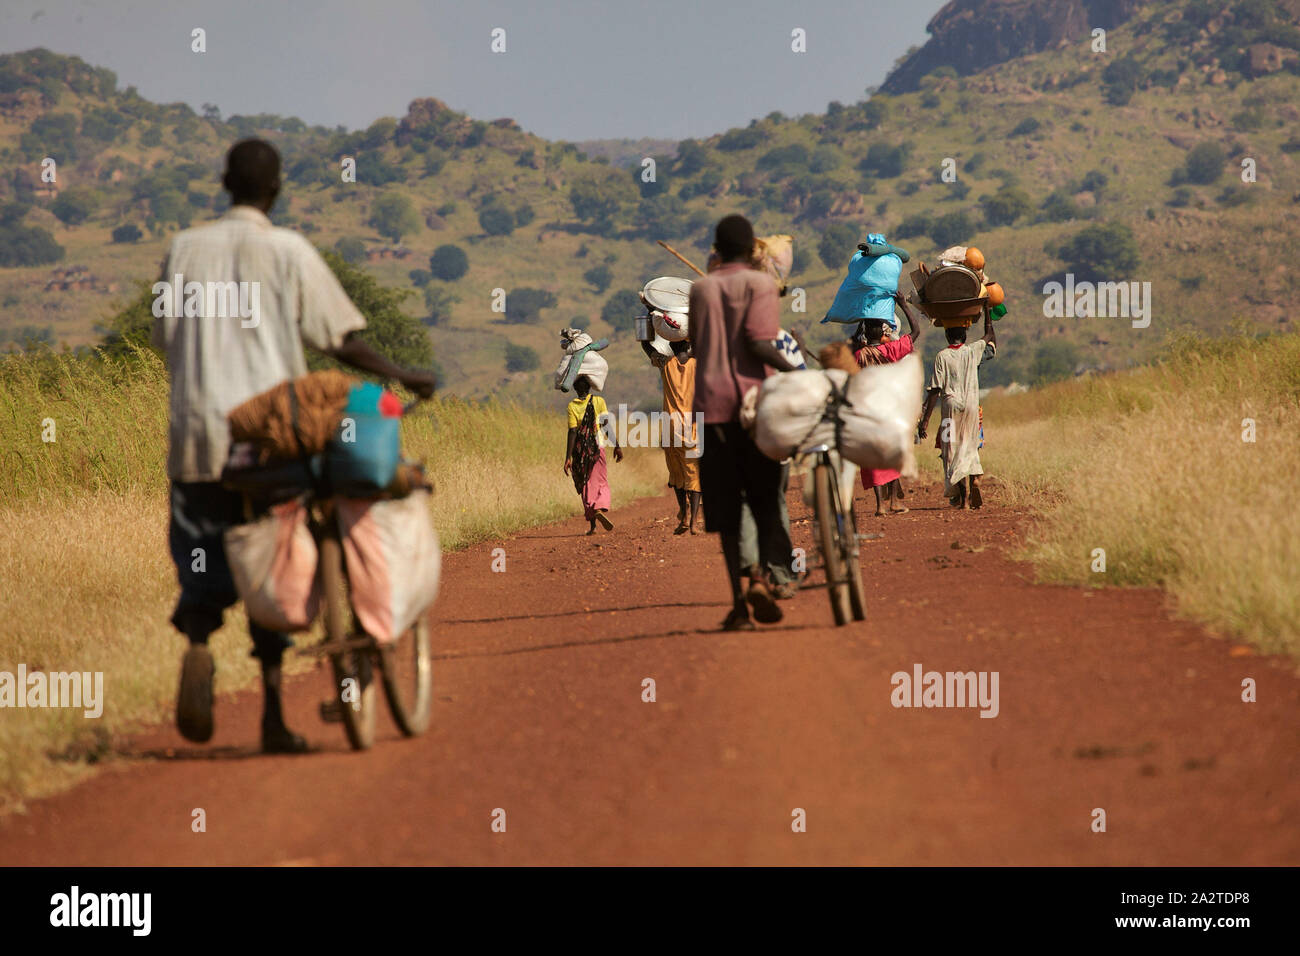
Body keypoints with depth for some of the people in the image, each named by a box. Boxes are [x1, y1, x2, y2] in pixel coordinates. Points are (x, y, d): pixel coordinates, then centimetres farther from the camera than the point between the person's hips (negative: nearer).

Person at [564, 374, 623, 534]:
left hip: (580, 450, 0)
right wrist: (617, 446, 1)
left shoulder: (572, 406, -4)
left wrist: (568, 457, -13)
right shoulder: (598, 401, -1)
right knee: (602, 483, 7)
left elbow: (572, 432, -11)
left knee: (586, 486, 10)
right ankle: (601, 509, -24)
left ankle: (592, 525, 7)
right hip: (597, 447, 0)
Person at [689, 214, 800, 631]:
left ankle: (737, 600, -3)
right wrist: (797, 373, -10)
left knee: (725, 509, 4)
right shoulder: (759, 284, -2)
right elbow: (759, 343, -14)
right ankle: (762, 577, -17)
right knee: (766, 499, 6)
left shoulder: (700, 289, 10)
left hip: (711, 403, 3)